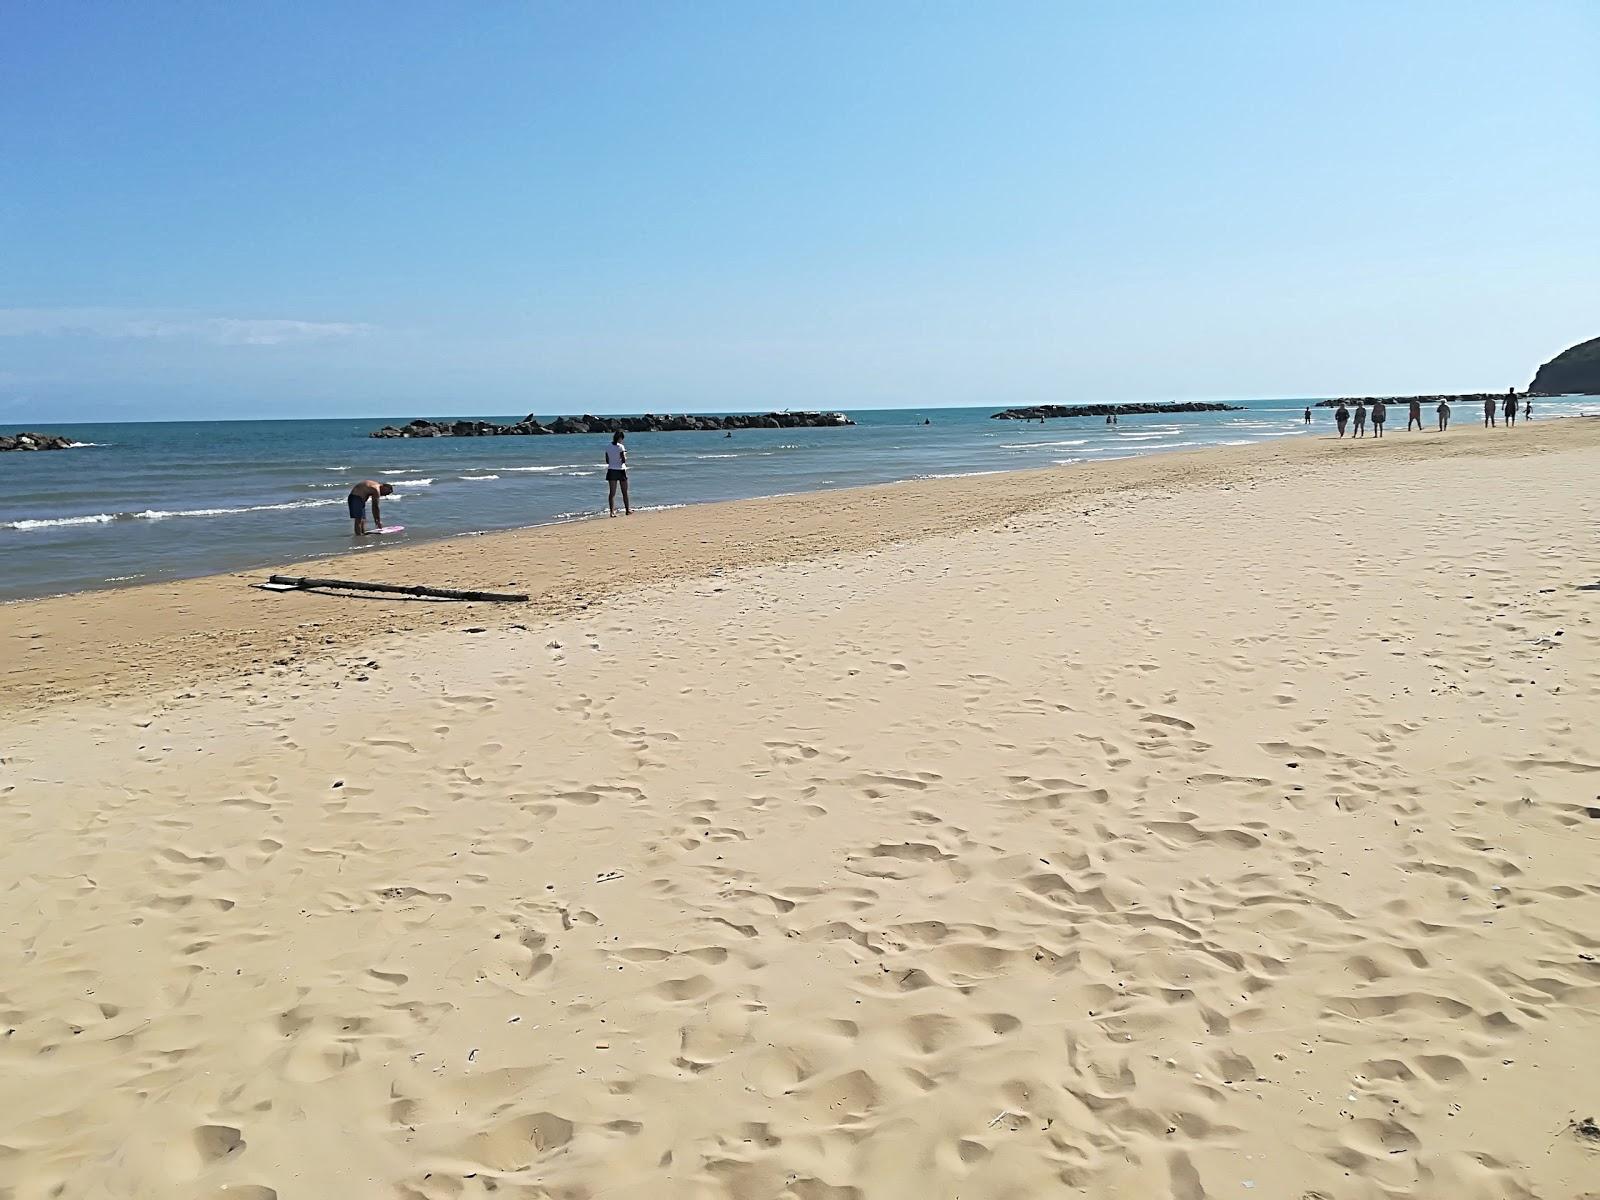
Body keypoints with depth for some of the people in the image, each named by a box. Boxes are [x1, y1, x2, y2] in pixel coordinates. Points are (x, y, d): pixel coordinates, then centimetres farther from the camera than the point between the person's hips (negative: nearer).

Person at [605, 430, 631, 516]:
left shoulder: (608, 447, 3)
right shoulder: (620, 447, -12)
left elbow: (607, 461, 6)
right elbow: (623, 460, -14)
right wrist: (625, 456, 5)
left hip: (611, 471, 4)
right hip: (620, 470, -4)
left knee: (612, 492, 2)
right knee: (625, 492, 10)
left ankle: (612, 511, -5)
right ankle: (627, 510, 19)